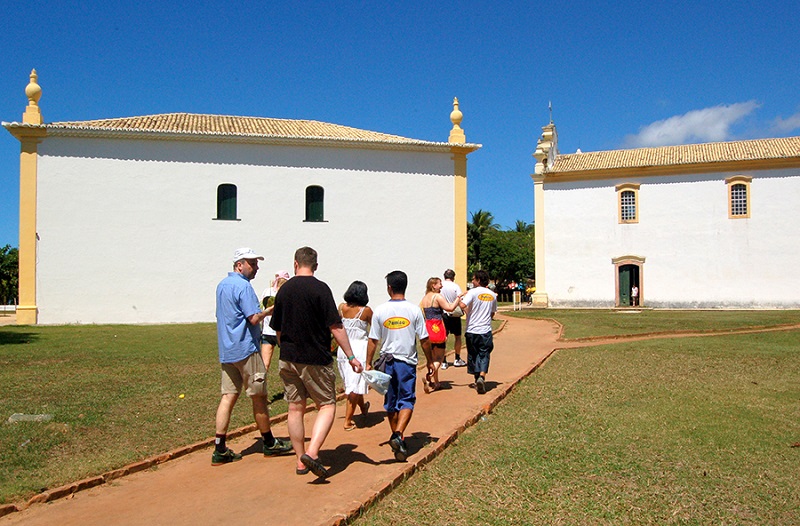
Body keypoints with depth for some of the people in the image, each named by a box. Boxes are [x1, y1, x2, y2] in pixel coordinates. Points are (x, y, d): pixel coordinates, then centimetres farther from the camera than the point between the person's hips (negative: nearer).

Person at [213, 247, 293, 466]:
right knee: (258, 396, 4)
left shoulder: (222, 285, 15)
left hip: (226, 350, 9)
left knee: (228, 397, 6)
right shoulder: (243, 286, -14)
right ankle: (269, 443, 17)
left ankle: (220, 449, 5)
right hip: (245, 349, -9)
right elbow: (254, 318, -20)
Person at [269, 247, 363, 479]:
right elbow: (335, 326, -14)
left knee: (295, 408, 12)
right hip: (315, 359, -5)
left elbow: (277, 330, 13)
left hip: (288, 359, 5)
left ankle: (300, 460, 19)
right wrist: (350, 356, -10)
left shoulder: (284, 289, 6)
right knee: (327, 406, 5)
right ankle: (312, 453, -12)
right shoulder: (320, 288, -11)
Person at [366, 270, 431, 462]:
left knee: (390, 401, 15)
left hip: (387, 361, 2)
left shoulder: (380, 310, -4)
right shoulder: (414, 310, -6)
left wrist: (369, 363, 8)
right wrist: (430, 361, 10)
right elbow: (424, 339, -3)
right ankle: (398, 435, -18)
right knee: (406, 400, 2)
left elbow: (373, 340, -2)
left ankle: (396, 437, 26)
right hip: (407, 361, -2)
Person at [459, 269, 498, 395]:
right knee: (484, 355, 3)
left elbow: (463, 305, -24)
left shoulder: (473, 292, -9)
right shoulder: (492, 295, 7)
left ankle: (477, 380, 19)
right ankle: (482, 377, -19)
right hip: (486, 330, 3)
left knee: (473, 355, 11)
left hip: (472, 330, -2)